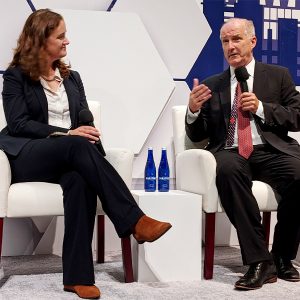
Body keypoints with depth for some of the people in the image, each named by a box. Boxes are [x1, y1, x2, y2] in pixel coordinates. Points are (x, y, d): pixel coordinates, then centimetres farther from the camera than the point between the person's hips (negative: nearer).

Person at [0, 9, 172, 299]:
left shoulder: (72, 77, 22)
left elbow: (85, 121, 15)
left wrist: (86, 133, -11)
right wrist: (67, 133, -18)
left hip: (68, 155, 3)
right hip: (28, 157, -3)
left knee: (80, 180, -35)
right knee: (78, 146, -36)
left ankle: (78, 275, -38)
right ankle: (134, 221, -41)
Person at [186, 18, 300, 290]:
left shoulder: (278, 75, 15)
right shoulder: (211, 85, 17)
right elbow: (197, 135, 14)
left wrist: (261, 108, -7)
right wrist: (193, 110, -8)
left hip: (272, 151, 0)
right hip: (231, 153, 0)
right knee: (226, 169, -37)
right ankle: (259, 261, -29)